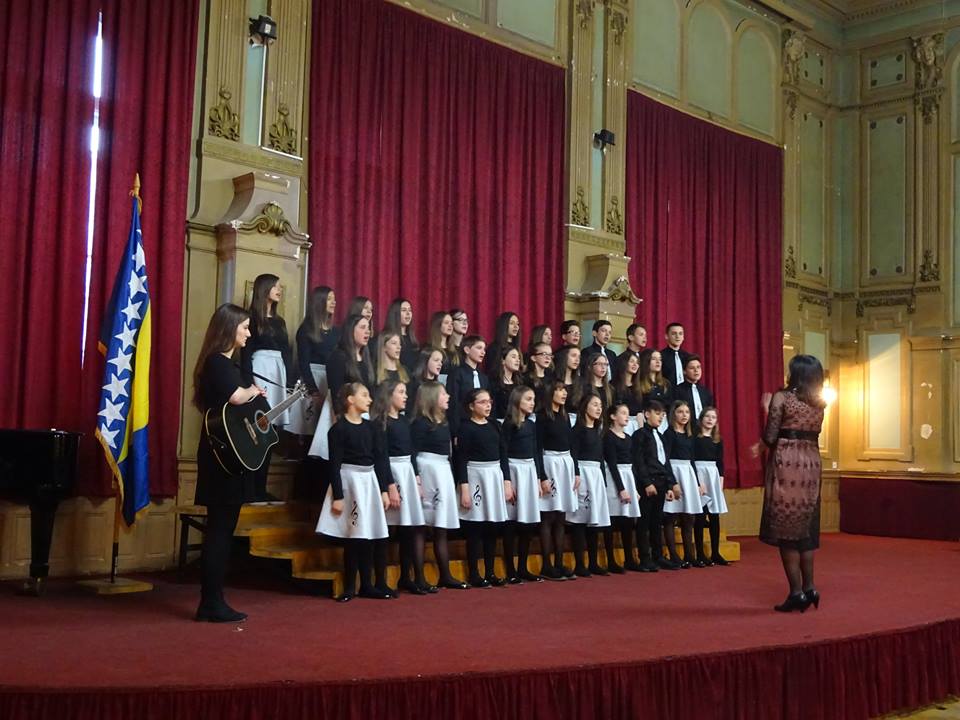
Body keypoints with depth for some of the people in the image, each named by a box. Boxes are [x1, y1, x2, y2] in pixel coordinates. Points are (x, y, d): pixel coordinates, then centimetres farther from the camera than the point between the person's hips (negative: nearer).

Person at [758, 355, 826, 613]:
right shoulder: (819, 404, 10)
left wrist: (768, 411, 7)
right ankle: (809, 588, 18)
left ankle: (797, 592, -1)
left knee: (786, 528, 0)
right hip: (811, 465, 6)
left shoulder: (781, 397, -8)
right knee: (805, 528, 15)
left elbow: (770, 438, -13)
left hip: (787, 465, -6)